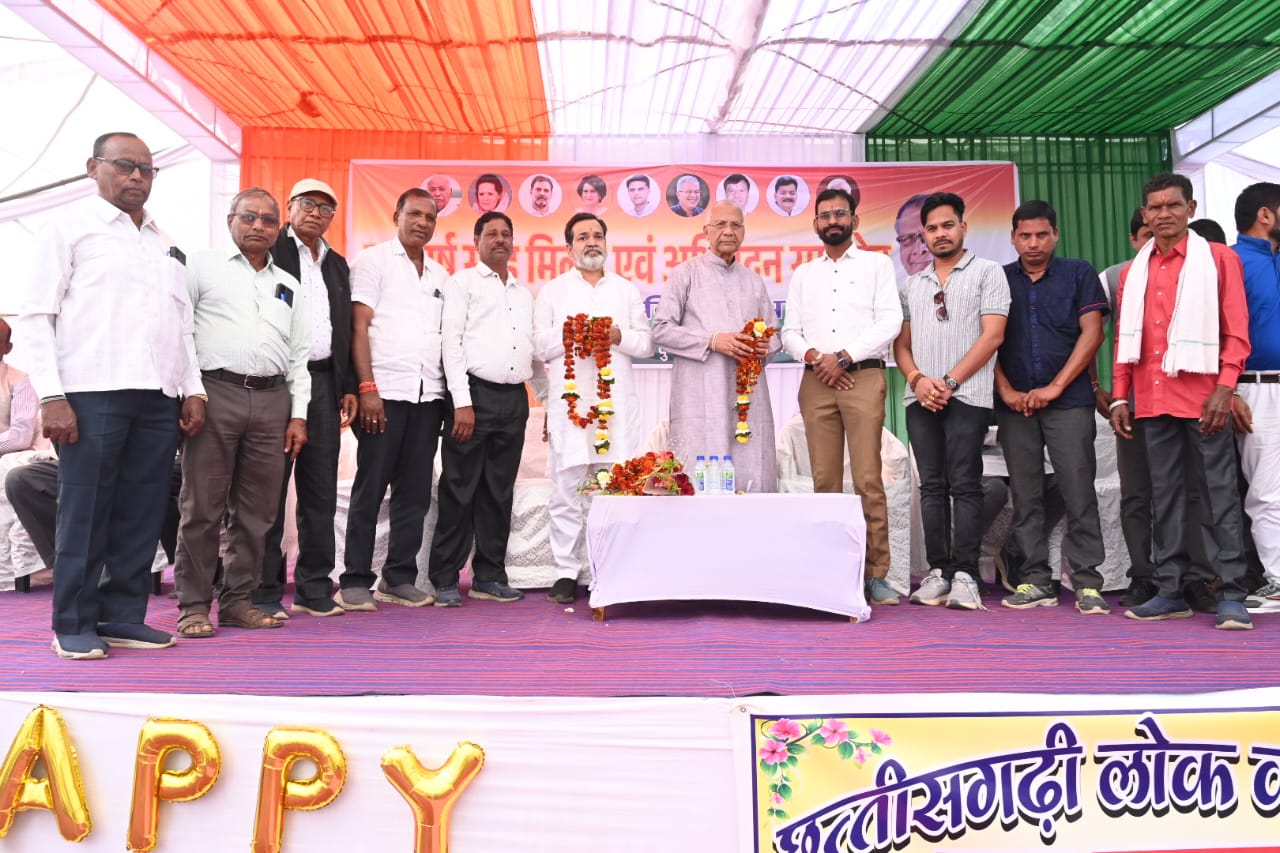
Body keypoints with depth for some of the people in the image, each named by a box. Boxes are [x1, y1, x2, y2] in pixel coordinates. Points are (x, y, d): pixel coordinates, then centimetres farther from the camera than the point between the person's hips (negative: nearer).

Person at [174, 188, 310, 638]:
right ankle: (193, 605, 6)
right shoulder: (203, 267, 9)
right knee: (202, 506, -2)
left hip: (273, 400, 4)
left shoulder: (290, 286, 20)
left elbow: (299, 355, 17)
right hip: (216, 392, -4)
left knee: (256, 509, 5)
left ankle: (237, 601, 14)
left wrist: (298, 414, 9)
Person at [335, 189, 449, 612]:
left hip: (429, 396, 5)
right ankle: (355, 581, 7)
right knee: (370, 490, -1)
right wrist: (367, 388, -14)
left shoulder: (440, 275, 18)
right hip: (384, 392, -5)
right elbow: (359, 327, -5)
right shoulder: (374, 260, 2)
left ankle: (400, 578, 15)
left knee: (415, 492, 6)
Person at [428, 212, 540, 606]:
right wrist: (462, 402, -14)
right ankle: (445, 580, 5)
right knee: (460, 490, -3)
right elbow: (451, 342, -5)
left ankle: (489, 576, 16)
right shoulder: (462, 282, 4)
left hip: (515, 399, 5)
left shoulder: (524, 293, 20)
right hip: (475, 394, -5)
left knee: (499, 492, 8)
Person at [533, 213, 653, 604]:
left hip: (617, 401, 1)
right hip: (569, 401, -1)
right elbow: (538, 347, 7)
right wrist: (568, 334, -9)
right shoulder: (552, 291, 15)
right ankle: (567, 573, 5)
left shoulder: (627, 290, 19)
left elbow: (646, 343, 12)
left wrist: (619, 336, -6)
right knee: (567, 490, -2)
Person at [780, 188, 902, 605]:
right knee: (825, 480, 1)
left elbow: (890, 322, -1)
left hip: (863, 377, -3)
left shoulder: (877, 264, 11)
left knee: (868, 480, -9)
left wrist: (843, 357, -9)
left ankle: (876, 574, -6)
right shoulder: (803, 274, 20)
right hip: (816, 381, 3)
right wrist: (814, 356, -7)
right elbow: (790, 331, 13)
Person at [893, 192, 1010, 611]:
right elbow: (902, 342, 15)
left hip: (966, 396, -4)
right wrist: (917, 379, -5)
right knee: (932, 486, 5)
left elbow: (992, 335, -5)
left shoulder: (987, 272, 5)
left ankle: (965, 575, -3)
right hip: (921, 399, 5)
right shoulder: (914, 283, 18)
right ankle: (937, 573, 9)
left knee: (964, 485, -6)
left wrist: (950, 382, -11)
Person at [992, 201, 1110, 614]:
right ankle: (1034, 580, 10)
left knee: (1079, 493, -5)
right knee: (1025, 497, 4)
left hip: (1069, 401, -2)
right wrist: (1006, 391, -3)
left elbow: (1092, 333, -1)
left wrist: (1055, 386, -8)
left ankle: (1087, 583, 0)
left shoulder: (1079, 273, 8)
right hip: (1015, 405, 2)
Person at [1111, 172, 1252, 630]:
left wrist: (1224, 389, -13)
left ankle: (1232, 594, 2)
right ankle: (1170, 591, 14)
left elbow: (1236, 331, -2)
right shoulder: (1133, 271, 15)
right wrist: (1120, 397, 8)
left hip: (1203, 397, -4)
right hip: (1152, 400, 4)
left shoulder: (1219, 259, 3)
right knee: (1165, 494, 8)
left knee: (1219, 491, -2)